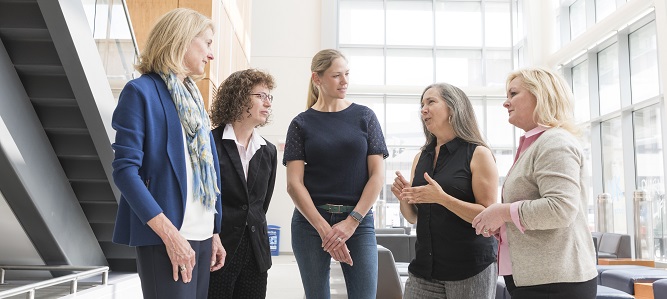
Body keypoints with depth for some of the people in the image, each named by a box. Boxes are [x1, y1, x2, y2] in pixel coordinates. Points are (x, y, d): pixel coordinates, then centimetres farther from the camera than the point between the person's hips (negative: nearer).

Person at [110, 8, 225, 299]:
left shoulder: (192, 97, 15)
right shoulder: (141, 91, -8)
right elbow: (125, 169, -15)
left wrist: (214, 233, 15)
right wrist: (169, 233, -21)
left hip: (201, 236, 7)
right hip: (166, 236, -7)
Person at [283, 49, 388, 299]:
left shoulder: (364, 116, 6)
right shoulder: (302, 123, 4)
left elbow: (377, 175, 1)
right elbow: (294, 183, -3)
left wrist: (351, 221, -10)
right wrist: (324, 229, -13)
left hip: (358, 219, 0)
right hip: (311, 220, 0)